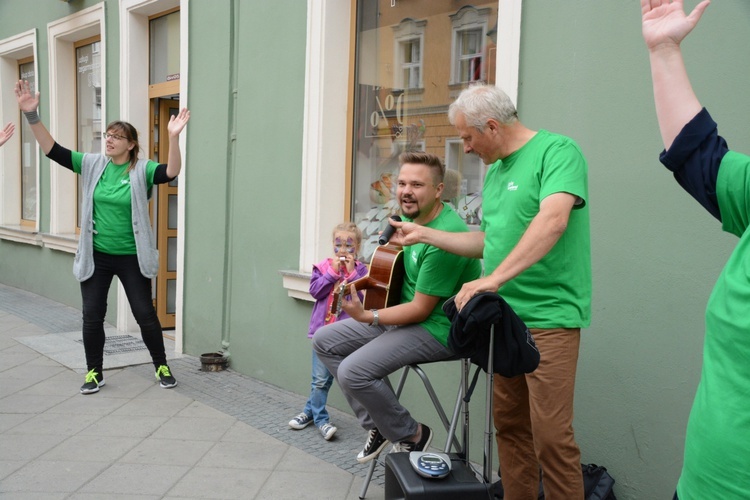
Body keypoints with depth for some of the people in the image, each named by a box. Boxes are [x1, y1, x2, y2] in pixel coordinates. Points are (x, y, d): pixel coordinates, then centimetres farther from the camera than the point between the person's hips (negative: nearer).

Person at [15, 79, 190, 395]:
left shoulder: (142, 170, -9)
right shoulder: (92, 164, 1)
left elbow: (171, 172, -27)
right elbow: (53, 150, -4)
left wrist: (173, 137, -42)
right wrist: (31, 115, -15)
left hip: (132, 258, -3)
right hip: (95, 256, 3)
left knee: (145, 315, 5)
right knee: (92, 315, 8)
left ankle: (161, 366, 24)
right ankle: (94, 371, 24)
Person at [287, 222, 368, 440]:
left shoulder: (360, 270, 1)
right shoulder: (323, 266, 4)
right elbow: (315, 291, -5)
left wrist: (351, 272, -13)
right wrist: (333, 272, -10)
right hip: (323, 329, 0)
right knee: (321, 378, 2)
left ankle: (312, 412, 23)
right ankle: (320, 418, 19)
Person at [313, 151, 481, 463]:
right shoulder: (410, 216, 3)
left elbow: (421, 309, -23)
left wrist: (367, 317, -27)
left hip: (438, 328, -10)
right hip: (405, 314, 10)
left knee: (353, 372, -26)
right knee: (324, 340, 9)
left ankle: (411, 435, 0)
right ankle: (377, 425, 13)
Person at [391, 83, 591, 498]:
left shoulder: (557, 151, -9)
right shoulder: (496, 171, 16)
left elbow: (553, 219, -26)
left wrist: (495, 278, -32)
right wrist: (425, 234, 19)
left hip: (549, 318, -8)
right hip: (503, 317, 8)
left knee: (551, 434, -7)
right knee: (509, 424, 13)